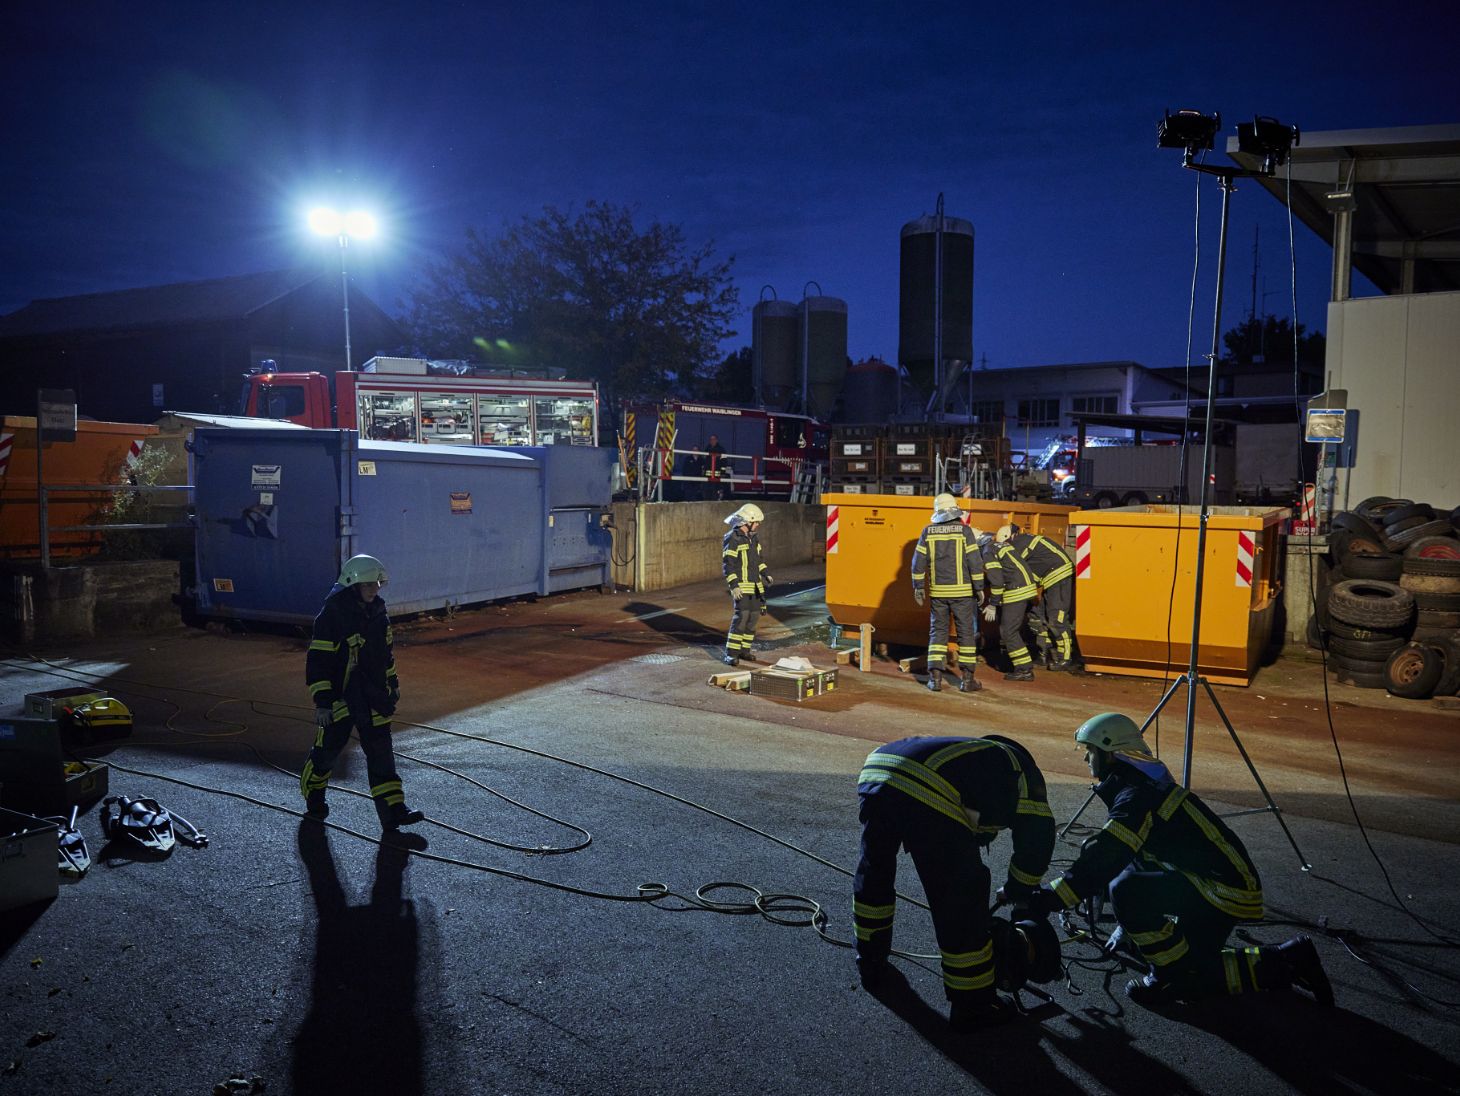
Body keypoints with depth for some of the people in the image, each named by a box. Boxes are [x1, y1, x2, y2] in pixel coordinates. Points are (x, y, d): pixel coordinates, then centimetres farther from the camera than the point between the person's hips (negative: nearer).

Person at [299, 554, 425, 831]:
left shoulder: (378, 613, 5)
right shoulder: (332, 616, -17)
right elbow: (318, 661, -16)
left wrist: (392, 683, 21)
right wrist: (322, 702, -17)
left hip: (373, 697, 5)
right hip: (340, 697, -5)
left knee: (381, 751, 2)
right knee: (327, 748, 11)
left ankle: (393, 811, 2)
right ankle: (314, 799, 37)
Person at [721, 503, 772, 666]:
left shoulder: (753, 537, 11)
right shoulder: (732, 539, -15)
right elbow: (728, 564, -17)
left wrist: (766, 574, 11)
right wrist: (733, 586, -23)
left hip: (756, 585, 8)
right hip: (741, 586, -8)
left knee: (753, 616, 8)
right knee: (741, 617, -14)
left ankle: (744, 649, 19)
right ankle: (730, 654, -9)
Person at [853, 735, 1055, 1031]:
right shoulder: (1022, 770, 26)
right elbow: (1038, 833, 18)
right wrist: (1017, 892, 33)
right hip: (925, 795, -7)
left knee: (873, 872, 30)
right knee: (961, 900, 9)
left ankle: (870, 963, 48)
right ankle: (972, 1005, 21)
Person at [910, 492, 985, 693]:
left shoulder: (928, 532, 0)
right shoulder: (964, 531, -7)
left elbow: (918, 561, 0)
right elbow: (975, 562, -9)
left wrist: (918, 586, 9)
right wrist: (979, 587, -1)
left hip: (937, 592, 2)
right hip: (962, 591, -2)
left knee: (937, 631, 10)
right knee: (966, 633, 7)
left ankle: (935, 677, 4)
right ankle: (966, 678, 7)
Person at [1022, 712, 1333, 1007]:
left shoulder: (1137, 797, -20)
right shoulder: (1143, 784, 13)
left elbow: (1099, 864, -30)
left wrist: (1039, 901, -29)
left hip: (1223, 888, -11)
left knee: (1127, 890, -25)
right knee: (1191, 970, 18)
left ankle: (1170, 977, -7)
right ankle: (1285, 962, 20)